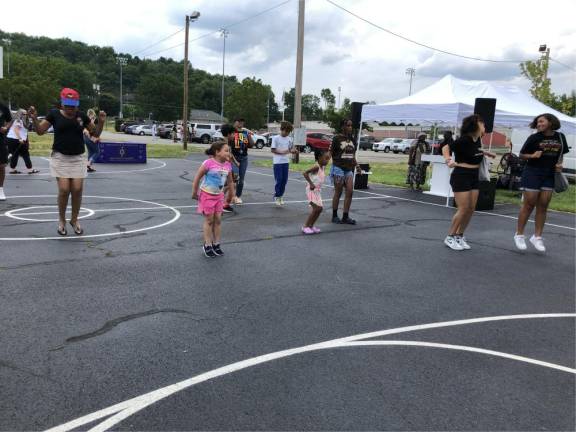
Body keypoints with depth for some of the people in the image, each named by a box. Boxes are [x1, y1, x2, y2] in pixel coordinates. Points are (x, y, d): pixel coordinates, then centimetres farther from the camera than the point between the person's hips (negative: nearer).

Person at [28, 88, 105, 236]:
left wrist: (101, 122, -9)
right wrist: (34, 118, -12)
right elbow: (40, 131, 4)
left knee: (77, 190, -3)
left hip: (78, 158, 2)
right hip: (60, 157, -1)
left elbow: (96, 133, 9)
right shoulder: (54, 114, -2)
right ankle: (61, 220, 14)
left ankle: (74, 219, 19)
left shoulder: (82, 116, 2)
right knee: (64, 190, -9)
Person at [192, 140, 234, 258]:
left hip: (219, 196, 5)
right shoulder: (208, 163, -21)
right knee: (209, 220, 2)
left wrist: (231, 195, 14)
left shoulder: (228, 165, -3)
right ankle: (207, 246, 14)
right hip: (207, 195, -5)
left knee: (218, 219, 7)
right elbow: (197, 178, -14)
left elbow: (230, 181, 10)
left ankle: (216, 244, 17)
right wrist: (194, 193, -9)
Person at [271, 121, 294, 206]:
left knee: (284, 180, 6)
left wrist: (292, 150, -8)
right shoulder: (275, 138, -5)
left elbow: (291, 149, 15)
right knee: (279, 180, -6)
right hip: (277, 162, -5)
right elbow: (272, 150, -8)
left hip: (286, 162, 5)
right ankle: (276, 196, 8)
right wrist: (281, 152, -20)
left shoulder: (289, 139, 9)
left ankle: (280, 196, 20)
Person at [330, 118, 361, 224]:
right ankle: (334, 216, 13)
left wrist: (356, 165, 7)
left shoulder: (351, 139, 11)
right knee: (338, 193, 1)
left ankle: (345, 216, 7)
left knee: (350, 191, -1)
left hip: (349, 169, 6)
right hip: (338, 168, -6)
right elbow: (331, 153, -7)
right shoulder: (337, 138, -7)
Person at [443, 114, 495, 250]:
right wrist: (449, 160, -32)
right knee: (463, 209, -9)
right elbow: (446, 147, -17)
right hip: (461, 177, -8)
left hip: (474, 177, 8)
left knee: (471, 209, 5)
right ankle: (450, 237, 4)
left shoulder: (477, 139, 5)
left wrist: (486, 153, 21)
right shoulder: (464, 139, -17)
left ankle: (459, 236, 17)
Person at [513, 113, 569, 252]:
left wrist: (559, 164, -1)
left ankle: (537, 237, 14)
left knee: (543, 206, 6)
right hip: (533, 173, -4)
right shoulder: (534, 138, -6)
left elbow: (560, 154, 18)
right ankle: (519, 234, 12)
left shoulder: (560, 137, 5)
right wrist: (532, 155, -21)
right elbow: (522, 155, -1)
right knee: (529, 205, 0)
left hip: (549, 175, 4)